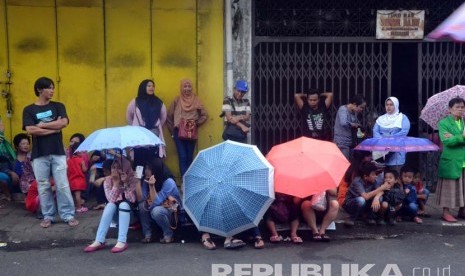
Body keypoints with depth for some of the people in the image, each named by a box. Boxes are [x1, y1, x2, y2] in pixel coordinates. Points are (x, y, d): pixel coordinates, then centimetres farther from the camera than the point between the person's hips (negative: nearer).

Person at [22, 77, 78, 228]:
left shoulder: (58, 106, 8)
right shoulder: (29, 110, 3)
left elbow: (64, 123, -9)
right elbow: (31, 130, -10)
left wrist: (42, 125, -8)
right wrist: (54, 127, -8)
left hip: (58, 152, 0)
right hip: (39, 154, 0)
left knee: (63, 185, 1)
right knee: (43, 187, 6)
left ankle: (68, 215, 8)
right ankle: (48, 216, 17)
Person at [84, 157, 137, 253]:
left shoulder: (132, 180, -12)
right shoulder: (108, 180, -6)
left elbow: (132, 200, -23)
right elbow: (111, 200, -18)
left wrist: (125, 183, -29)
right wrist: (116, 183, -25)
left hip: (130, 213, -2)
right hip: (115, 214, 2)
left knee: (124, 204, -33)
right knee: (110, 205, -30)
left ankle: (122, 241, -42)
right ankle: (99, 241, -36)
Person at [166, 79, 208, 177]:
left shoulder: (196, 101, 3)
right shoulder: (177, 101, 1)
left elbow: (204, 115, 9)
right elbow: (169, 117, 6)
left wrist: (196, 123, -4)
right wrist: (173, 131, 4)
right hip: (179, 133, -1)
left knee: (189, 158, 7)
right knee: (182, 158, -7)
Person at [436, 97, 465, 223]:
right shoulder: (443, 123, -3)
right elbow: (446, 141, -16)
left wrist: (455, 138, -15)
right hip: (451, 161, -5)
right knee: (449, 187, -1)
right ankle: (446, 212, 5)